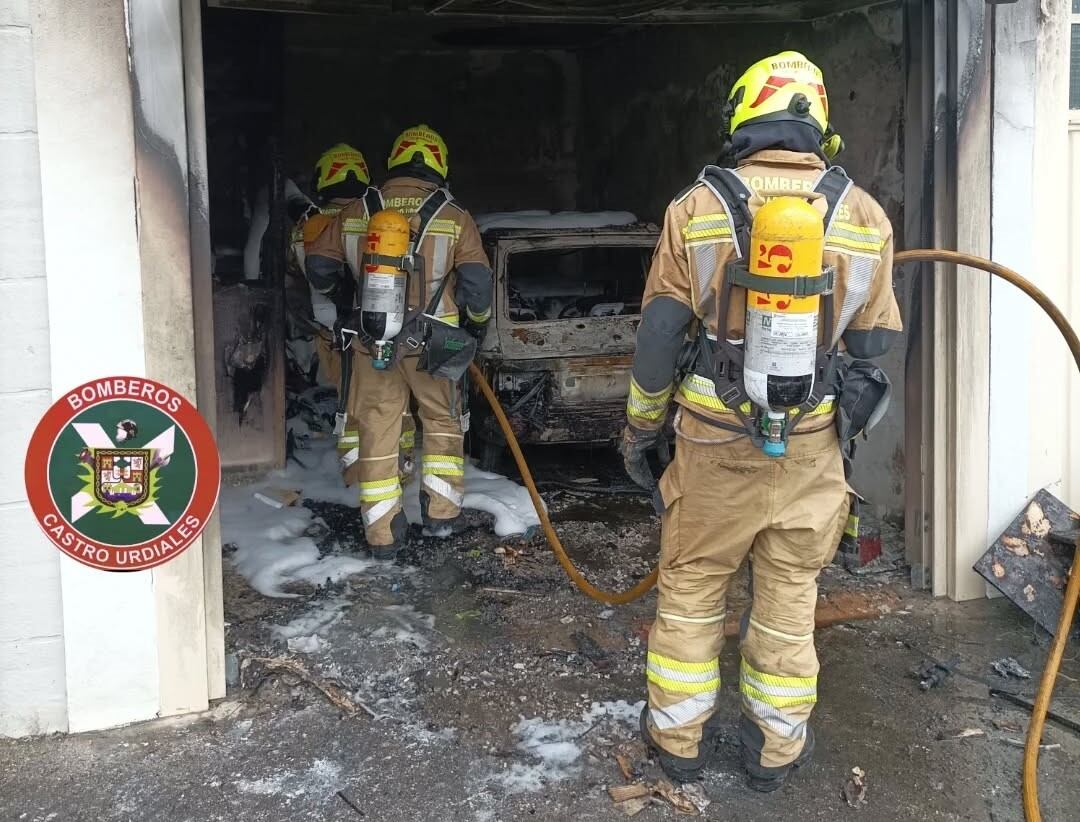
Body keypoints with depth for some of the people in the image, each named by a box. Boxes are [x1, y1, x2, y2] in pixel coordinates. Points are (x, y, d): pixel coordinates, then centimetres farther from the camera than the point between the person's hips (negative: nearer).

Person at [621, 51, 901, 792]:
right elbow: (873, 342, 3)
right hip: (812, 443, 1)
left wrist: (641, 427, 8)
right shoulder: (863, 214, -2)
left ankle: (680, 737, 24)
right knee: (788, 595, 13)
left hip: (714, 438, -1)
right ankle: (777, 747, 26)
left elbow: (660, 333, -4)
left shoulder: (697, 206, -6)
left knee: (691, 585, 14)